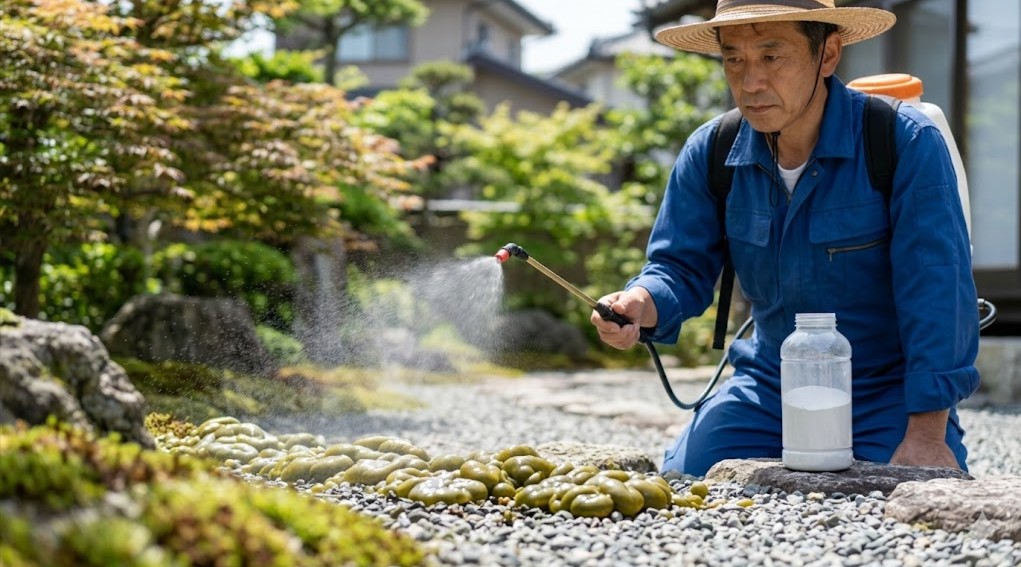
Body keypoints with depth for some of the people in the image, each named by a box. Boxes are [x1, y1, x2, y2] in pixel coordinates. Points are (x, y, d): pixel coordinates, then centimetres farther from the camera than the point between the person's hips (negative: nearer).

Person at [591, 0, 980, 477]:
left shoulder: (906, 143, -17)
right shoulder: (710, 154, -2)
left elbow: (937, 294, -20)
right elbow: (683, 265, 2)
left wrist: (926, 434, -26)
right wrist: (639, 304, -23)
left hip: (888, 396, -3)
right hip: (768, 390, 4)